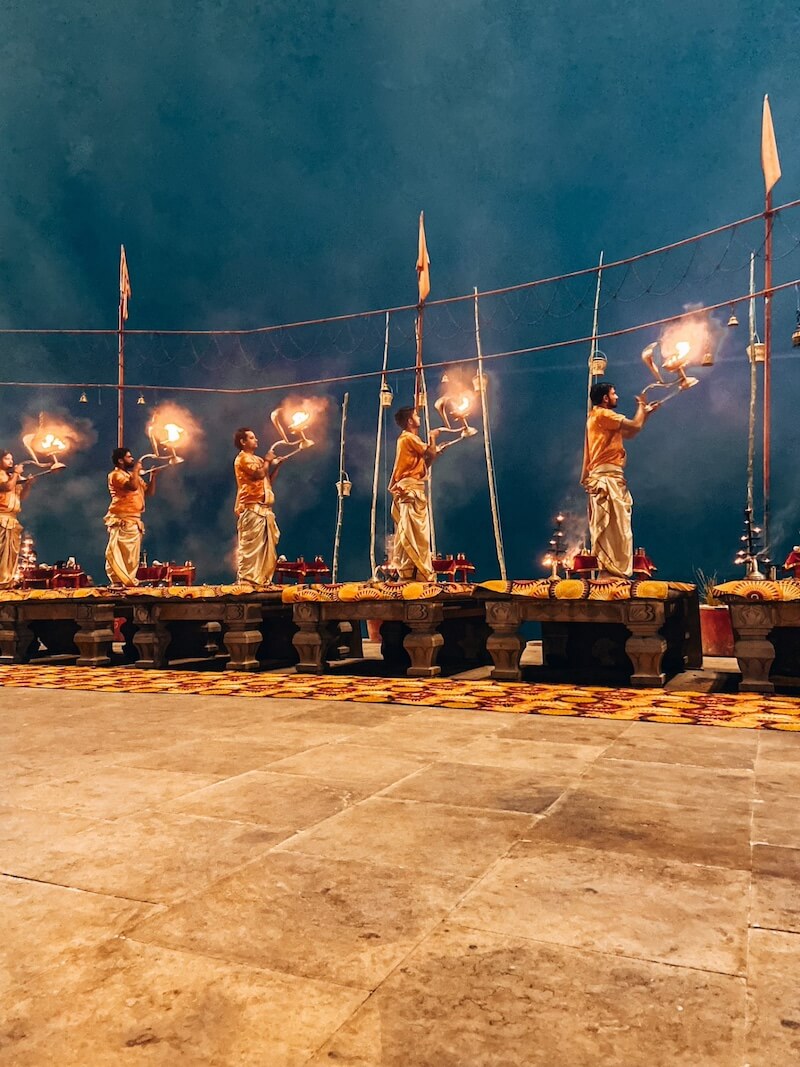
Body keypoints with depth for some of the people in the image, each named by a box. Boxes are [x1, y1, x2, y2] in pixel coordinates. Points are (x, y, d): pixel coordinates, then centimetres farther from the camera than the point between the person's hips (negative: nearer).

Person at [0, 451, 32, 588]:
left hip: (13, 518, 8)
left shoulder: (14, 477, 22)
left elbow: (22, 496, 20)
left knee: (12, 551, 6)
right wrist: (16, 473, -5)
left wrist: (28, 484, 4)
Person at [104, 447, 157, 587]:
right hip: (122, 521, -9)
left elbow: (149, 492, 19)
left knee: (132, 555, 9)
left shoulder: (134, 475, 21)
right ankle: (117, 582, -12)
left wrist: (153, 475, 9)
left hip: (135, 521, 9)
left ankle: (129, 581, 13)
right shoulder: (116, 475, -6)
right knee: (117, 553, -10)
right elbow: (133, 486, -24)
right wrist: (136, 469, -12)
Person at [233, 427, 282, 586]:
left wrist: (276, 465, 13)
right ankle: (246, 580, -12)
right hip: (251, 509, -9)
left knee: (265, 546, 8)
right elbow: (259, 474, -18)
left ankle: (262, 579, 12)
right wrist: (267, 461, -2)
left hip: (263, 509, 9)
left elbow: (268, 481, 24)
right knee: (250, 546, -11)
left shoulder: (256, 459, 25)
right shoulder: (243, 458, -4)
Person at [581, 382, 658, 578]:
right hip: (606, 477, -10)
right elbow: (635, 426, -12)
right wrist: (640, 406, 6)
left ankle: (611, 570, 10)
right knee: (609, 523, -13)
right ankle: (609, 570, -15)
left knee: (613, 525, 9)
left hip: (606, 477, 10)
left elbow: (629, 434, 29)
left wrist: (646, 413, 27)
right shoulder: (603, 414, -8)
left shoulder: (599, 417, 24)